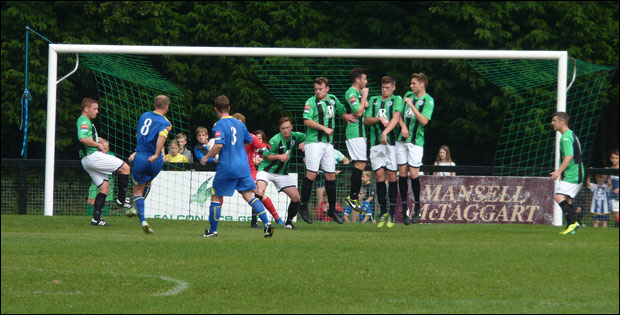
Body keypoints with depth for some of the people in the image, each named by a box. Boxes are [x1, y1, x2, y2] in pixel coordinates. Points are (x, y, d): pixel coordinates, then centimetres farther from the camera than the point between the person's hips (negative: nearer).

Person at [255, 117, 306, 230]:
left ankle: (289, 222, 17)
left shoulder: (295, 136, -4)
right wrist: (279, 157, -28)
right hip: (266, 170, -6)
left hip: (282, 173, 6)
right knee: (260, 192, -30)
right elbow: (265, 155, -14)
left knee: (296, 198, -2)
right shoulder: (275, 140, -20)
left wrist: (303, 144, -8)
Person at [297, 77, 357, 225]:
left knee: (331, 176, 7)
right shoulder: (311, 102, -6)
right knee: (311, 174, -11)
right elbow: (307, 121, -16)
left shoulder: (333, 99, 12)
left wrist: (346, 116, 7)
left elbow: (341, 111, 29)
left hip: (328, 143, 6)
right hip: (314, 141, -6)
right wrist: (324, 128, -19)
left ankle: (332, 209, 16)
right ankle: (303, 206, -2)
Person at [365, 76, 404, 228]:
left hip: (392, 142, -3)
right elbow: (367, 120, 9)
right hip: (375, 142, 3)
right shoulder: (374, 100, 16)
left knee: (392, 176, -5)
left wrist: (385, 132, -26)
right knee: (379, 176, -1)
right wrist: (380, 119, -10)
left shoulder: (397, 100, 4)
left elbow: (396, 118, -12)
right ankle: (383, 212, 8)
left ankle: (392, 214, -1)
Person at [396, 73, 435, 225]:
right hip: (401, 140, 5)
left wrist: (411, 105, -17)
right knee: (402, 173, 3)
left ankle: (417, 208, 9)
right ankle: (404, 208, 8)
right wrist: (403, 126, -5)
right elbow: (399, 114, 14)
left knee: (413, 174, -7)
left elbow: (424, 121, -17)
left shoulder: (428, 101, -6)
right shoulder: (408, 95, 11)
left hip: (416, 141, -5)